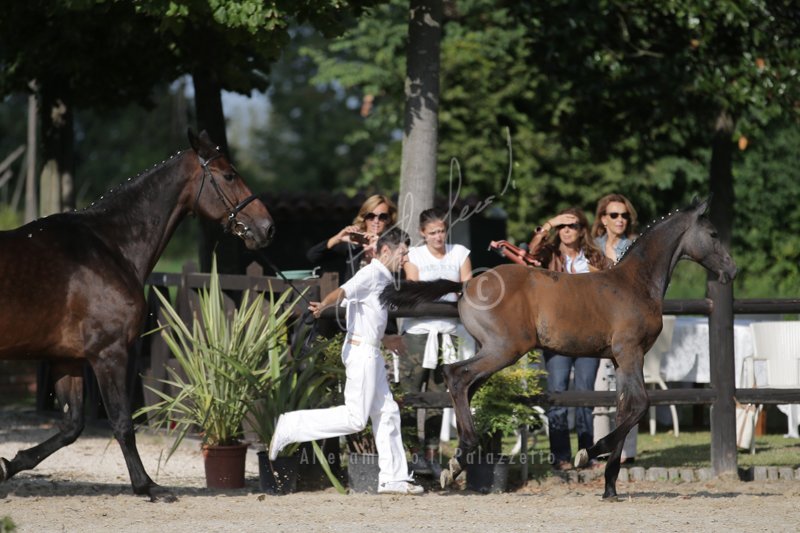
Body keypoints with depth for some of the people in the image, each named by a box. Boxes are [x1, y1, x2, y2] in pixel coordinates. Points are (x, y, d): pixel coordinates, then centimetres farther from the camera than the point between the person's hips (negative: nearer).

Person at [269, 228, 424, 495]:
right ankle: (290, 427, -6)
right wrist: (323, 305, -52)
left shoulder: (383, 279, 17)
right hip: (361, 350, -10)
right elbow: (343, 291, -32)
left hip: (372, 353, 10)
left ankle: (393, 478, 14)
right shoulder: (371, 274, -13)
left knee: (387, 413, 10)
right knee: (355, 418, -11)